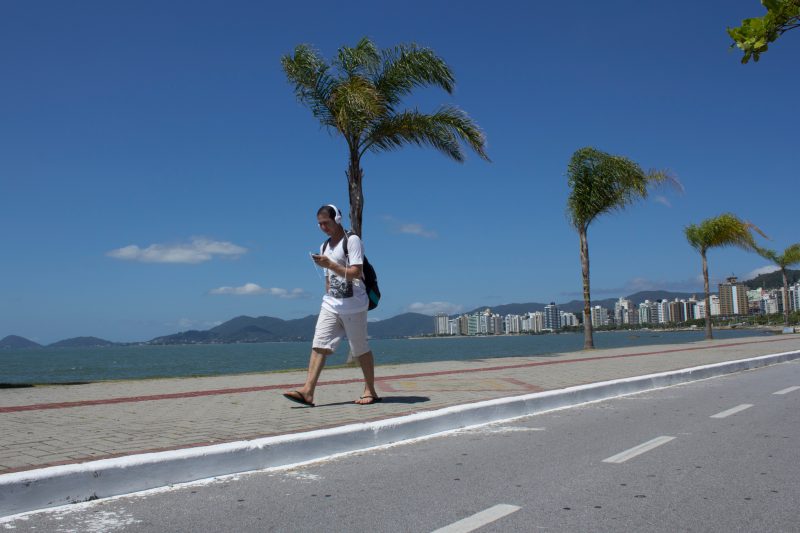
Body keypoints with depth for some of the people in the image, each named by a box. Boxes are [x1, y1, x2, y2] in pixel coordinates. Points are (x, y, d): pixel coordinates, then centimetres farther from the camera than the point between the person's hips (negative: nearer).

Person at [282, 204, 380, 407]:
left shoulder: (352, 240, -6)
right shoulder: (324, 246, 18)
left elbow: (355, 273, -16)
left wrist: (329, 264, -22)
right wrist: (328, 299, 18)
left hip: (352, 304, -7)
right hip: (330, 304, 7)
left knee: (361, 349, 2)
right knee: (319, 345, -8)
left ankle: (370, 391, 15)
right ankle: (308, 391, -14)